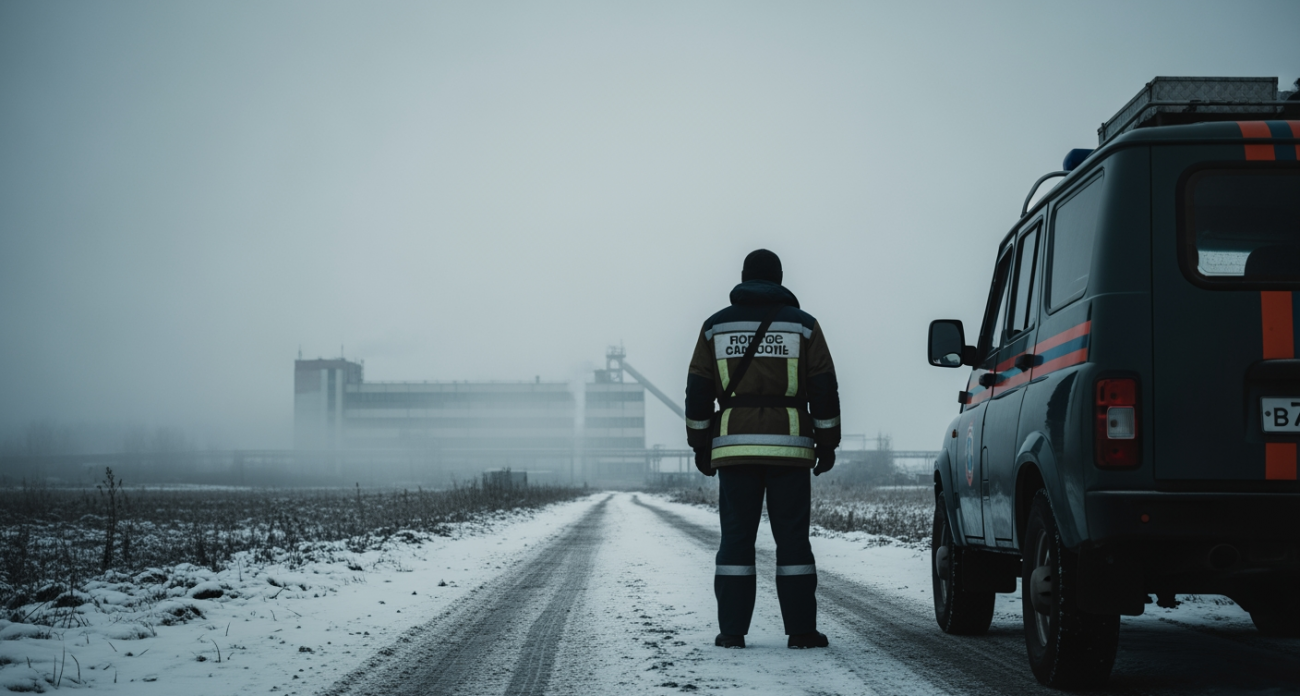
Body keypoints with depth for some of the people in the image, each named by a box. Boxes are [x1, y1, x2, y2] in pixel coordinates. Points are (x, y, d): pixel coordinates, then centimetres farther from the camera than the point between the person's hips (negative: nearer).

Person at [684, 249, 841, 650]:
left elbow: (698, 391, 6)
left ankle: (732, 630, 1)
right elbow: (824, 390, 3)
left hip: (734, 447, 1)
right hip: (790, 448, -1)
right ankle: (801, 630, 1)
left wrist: (700, 445, 12)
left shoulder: (717, 326, 7)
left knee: (736, 539, 4)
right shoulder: (802, 325, 4)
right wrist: (827, 443, 9)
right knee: (792, 538, 2)